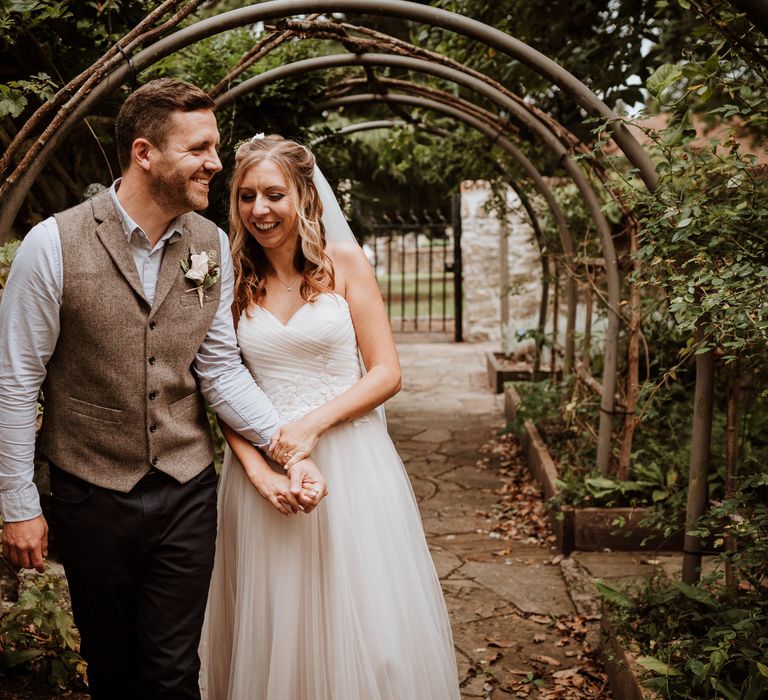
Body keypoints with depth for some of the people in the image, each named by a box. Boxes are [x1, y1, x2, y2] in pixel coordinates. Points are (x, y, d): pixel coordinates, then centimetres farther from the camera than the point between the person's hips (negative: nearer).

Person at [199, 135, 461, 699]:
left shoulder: (344, 262, -3)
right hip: (264, 467, 2)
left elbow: (387, 372, -5)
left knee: (363, 626, 8)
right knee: (272, 626, 13)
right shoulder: (233, 280, 3)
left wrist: (311, 424, -16)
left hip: (349, 457, -2)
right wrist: (256, 469, -10)